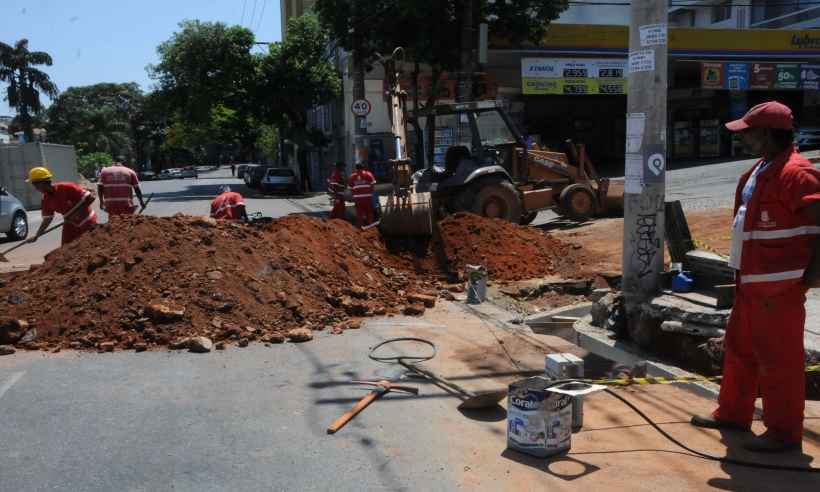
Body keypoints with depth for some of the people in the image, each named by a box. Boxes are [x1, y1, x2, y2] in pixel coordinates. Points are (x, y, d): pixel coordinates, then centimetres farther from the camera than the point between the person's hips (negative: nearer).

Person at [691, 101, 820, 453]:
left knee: (779, 359, 0)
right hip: (751, 283, 10)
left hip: (780, 287, -10)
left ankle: (784, 432, 12)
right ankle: (733, 413, 33)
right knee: (739, 349, 19)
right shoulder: (759, 172, 13)